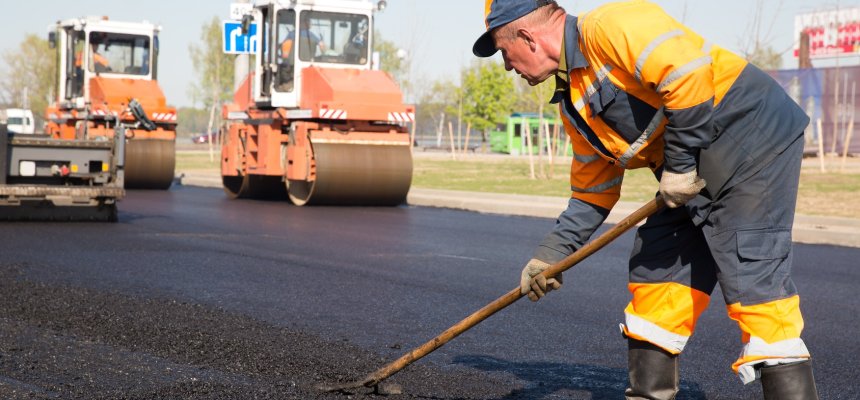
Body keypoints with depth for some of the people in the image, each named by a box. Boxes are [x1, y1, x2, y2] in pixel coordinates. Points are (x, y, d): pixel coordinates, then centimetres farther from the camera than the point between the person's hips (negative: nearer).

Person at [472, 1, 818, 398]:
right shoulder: (573, 104, 14)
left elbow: (687, 70, -28)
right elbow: (593, 190, 20)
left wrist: (679, 162, -20)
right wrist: (551, 253, 16)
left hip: (755, 140, -10)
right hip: (694, 174, 10)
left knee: (752, 281, -15)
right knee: (654, 274, 11)